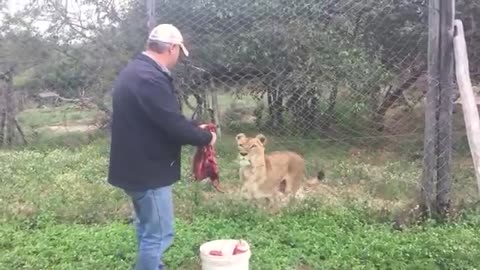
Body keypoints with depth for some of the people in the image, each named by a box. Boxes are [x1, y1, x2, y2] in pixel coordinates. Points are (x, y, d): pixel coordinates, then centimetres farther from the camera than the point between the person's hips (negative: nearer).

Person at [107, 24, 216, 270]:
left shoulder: (135, 71, 12)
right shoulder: (150, 79, -23)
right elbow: (173, 124, -25)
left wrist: (194, 129, 14)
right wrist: (205, 137, -8)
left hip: (137, 166, 11)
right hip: (148, 170, -11)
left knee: (149, 230, 24)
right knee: (158, 234, 0)